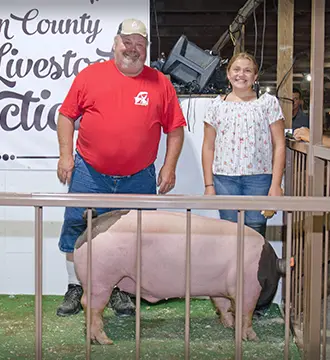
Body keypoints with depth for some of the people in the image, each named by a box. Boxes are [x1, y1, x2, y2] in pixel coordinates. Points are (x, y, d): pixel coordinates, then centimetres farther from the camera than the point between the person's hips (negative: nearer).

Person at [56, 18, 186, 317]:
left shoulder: (160, 83, 3)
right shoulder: (90, 75, 2)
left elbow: (175, 128, 5)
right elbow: (67, 115, 5)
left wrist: (169, 167, -1)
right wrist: (66, 155, -2)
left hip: (139, 179, 0)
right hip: (89, 174, 0)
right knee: (77, 229, 4)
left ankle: (121, 290, 24)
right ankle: (75, 288, 20)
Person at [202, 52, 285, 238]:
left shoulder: (269, 102, 3)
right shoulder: (217, 106, 8)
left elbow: (279, 146, 1)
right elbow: (208, 148, 10)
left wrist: (276, 184, -5)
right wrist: (209, 185, 4)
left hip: (259, 178, -1)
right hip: (224, 178, 2)